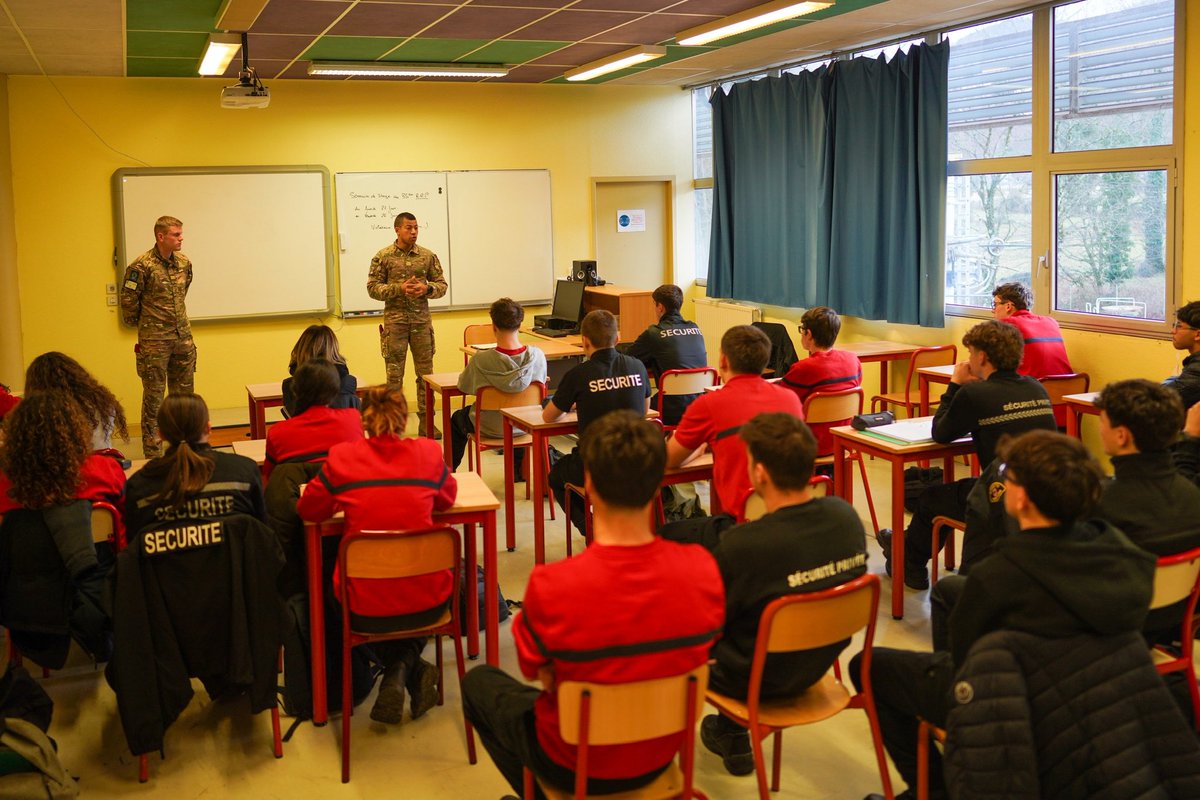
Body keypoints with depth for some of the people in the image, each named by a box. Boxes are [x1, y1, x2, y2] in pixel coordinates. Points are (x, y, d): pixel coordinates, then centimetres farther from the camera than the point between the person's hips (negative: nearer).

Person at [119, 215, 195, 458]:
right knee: (153, 397, 1)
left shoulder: (184, 263, 5)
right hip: (154, 341, -6)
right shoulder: (142, 266, -14)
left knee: (184, 394, 12)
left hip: (183, 337, 6)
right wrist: (140, 324, 5)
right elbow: (128, 300, -7)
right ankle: (153, 454, 9)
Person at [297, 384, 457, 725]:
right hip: (427, 602, 1)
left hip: (366, 607, -1)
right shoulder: (428, 452, -4)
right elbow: (447, 499, 14)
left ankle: (401, 671, 18)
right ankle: (408, 662, 17)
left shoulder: (341, 458, -7)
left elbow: (308, 510, 7)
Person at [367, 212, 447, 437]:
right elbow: (372, 288, -4)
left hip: (422, 321, 2)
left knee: (425, 373, 6)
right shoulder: (383, 256, -3)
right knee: (394, 375, 2)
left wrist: (427, 288, -15)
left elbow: (442, 285, 7)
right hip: (394, 322, -2)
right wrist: (400, 288, -17)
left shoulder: (428, 256, 3)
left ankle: (426, 422, 16)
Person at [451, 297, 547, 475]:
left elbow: (462, 385, -10)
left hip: (489, 428, -2)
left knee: (457, 418, 31)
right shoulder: (537, 356, -20)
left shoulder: (481, 360, -27)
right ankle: (517, 470, 50)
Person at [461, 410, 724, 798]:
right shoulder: (703, 570, -22)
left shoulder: (550, 586, -32)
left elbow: (542, 675, -13)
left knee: (478, 682, 24)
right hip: (662, 756, 4)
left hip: (577, 764, -4)